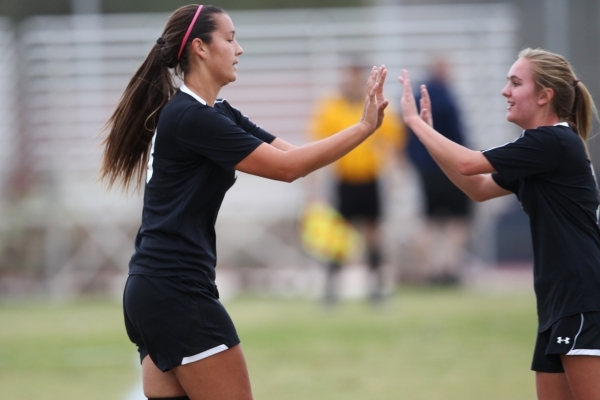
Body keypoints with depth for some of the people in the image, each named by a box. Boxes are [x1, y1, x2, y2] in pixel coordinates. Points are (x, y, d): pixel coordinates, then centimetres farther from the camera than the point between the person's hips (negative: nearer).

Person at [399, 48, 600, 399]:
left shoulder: (554, 143, -13)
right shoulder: (543, 149, 17)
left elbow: (468, 164, -14)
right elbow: (479, 188, 25)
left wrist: (415, 121, -3)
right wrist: (427, 130, 17)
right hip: (560, 304, 10)